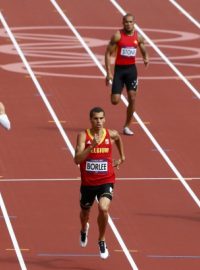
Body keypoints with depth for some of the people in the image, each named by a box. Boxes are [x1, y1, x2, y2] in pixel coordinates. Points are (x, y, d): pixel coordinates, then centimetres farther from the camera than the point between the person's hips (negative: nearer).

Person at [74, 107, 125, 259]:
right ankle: (84, 229, 60)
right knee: (85, 211, 22)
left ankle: (102, 241, -1)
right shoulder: (83, 136, -13)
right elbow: (77, 159, -25)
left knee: (104, 208, -25)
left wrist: (122, 157, 24)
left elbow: (119, 138, 23)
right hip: (88, 182, 0)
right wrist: (92, 146, -35)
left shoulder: (111, 134, -5)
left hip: (106, 181, 0)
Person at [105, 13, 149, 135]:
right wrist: (109, 73, -13)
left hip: (131, 69, 3)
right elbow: (108, 53, -8)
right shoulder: (118, 36, -10)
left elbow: (144, 52, 14)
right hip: (119, 69, -3)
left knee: (132, 98, -5)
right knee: (115, 101, -8)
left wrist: (146, 58, -12)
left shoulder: (138, 37, 2)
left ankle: (127, 126, 8)